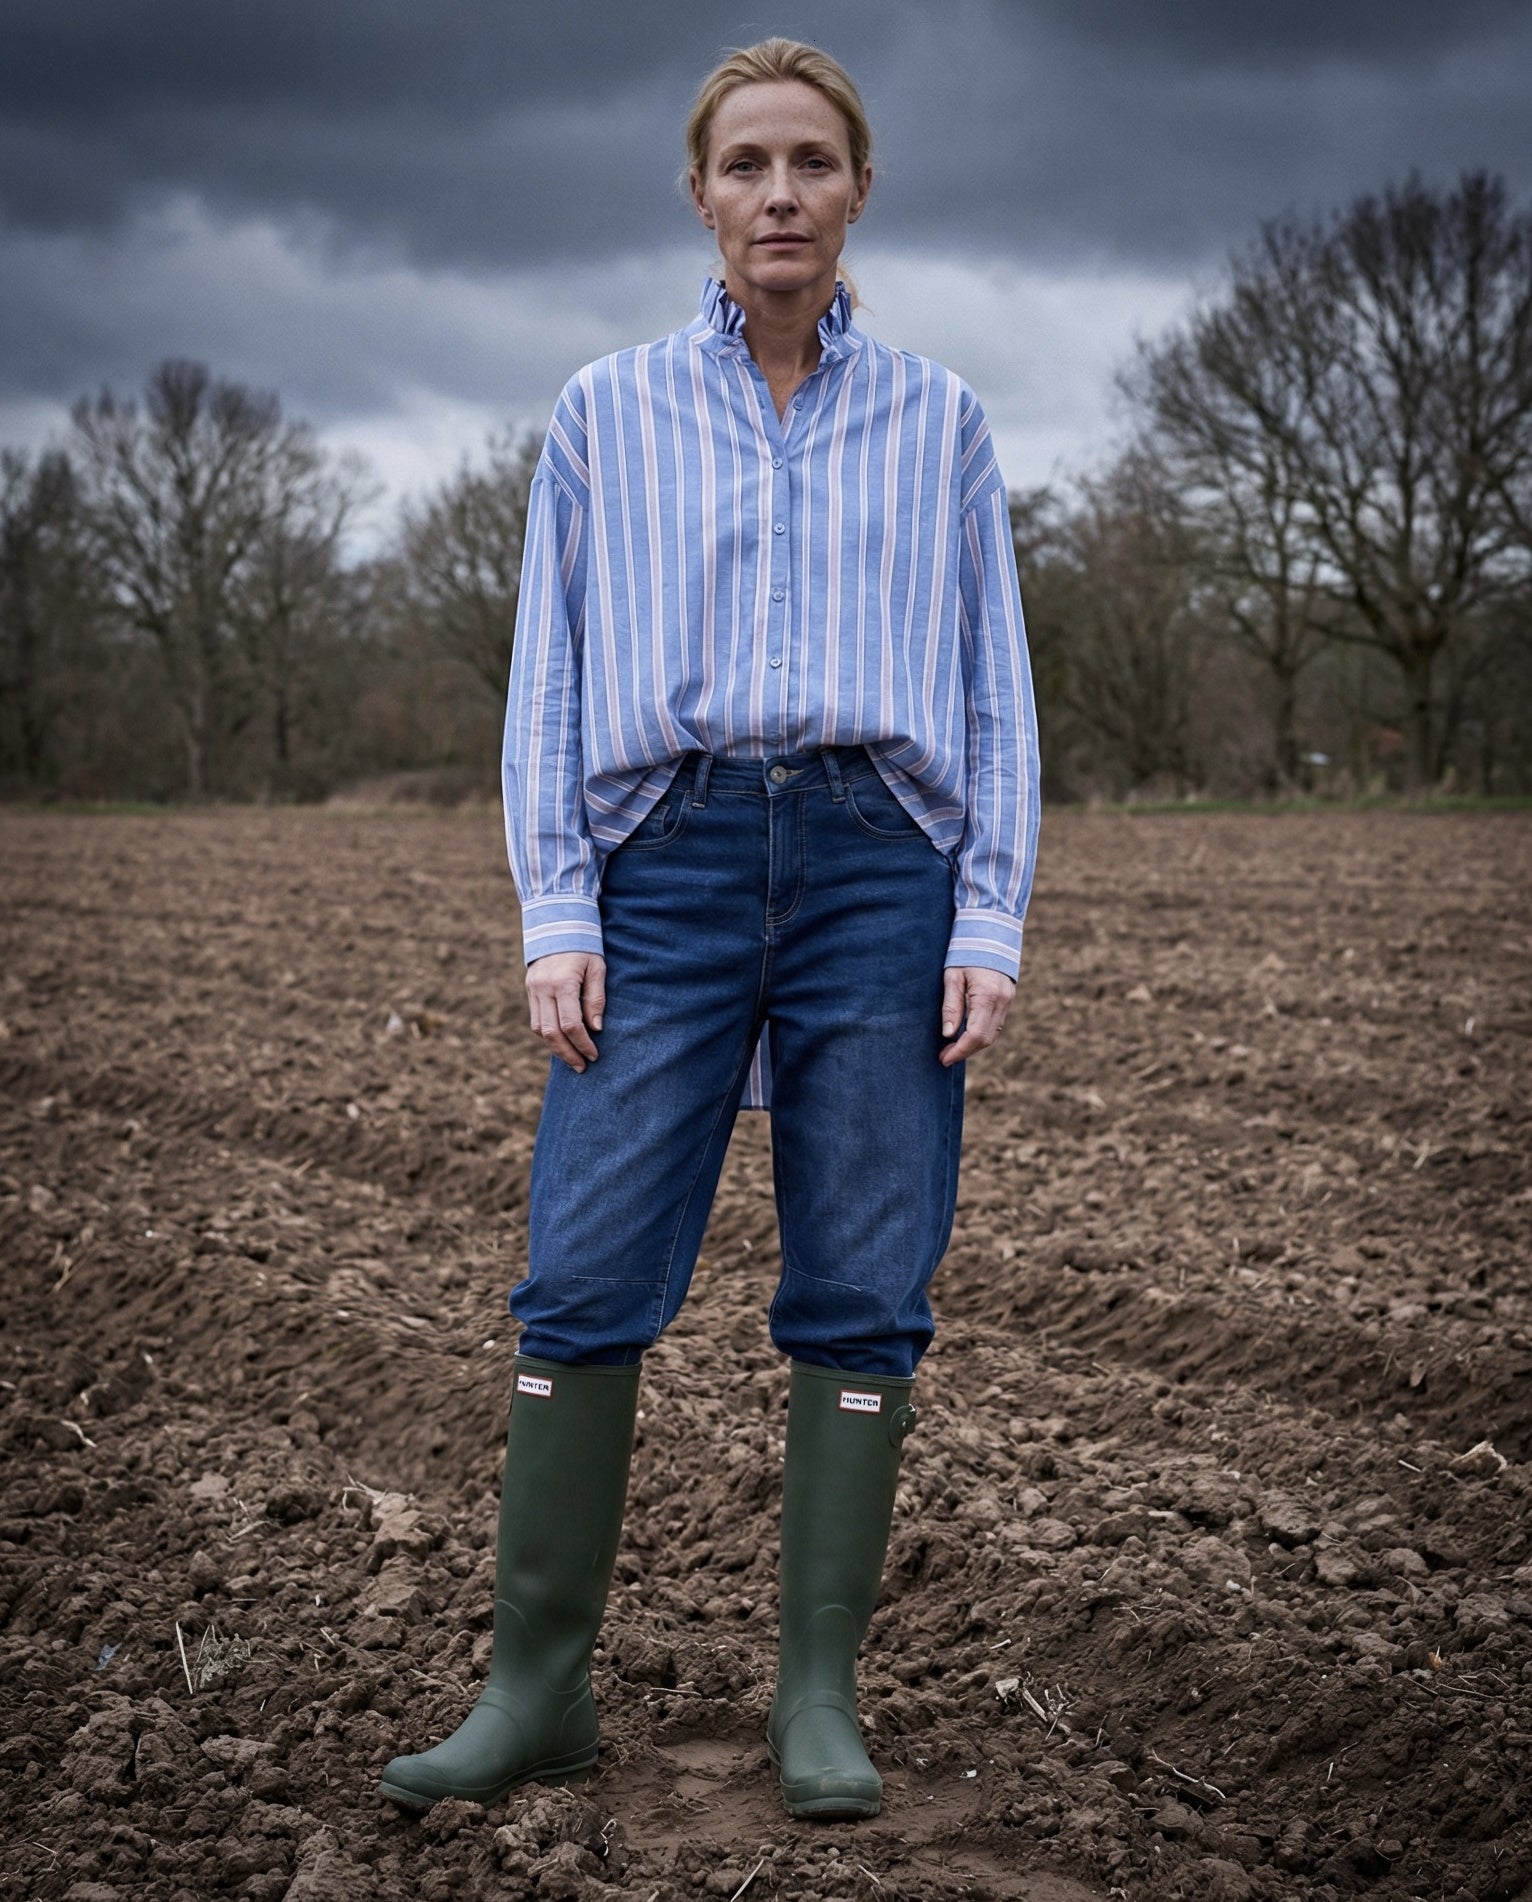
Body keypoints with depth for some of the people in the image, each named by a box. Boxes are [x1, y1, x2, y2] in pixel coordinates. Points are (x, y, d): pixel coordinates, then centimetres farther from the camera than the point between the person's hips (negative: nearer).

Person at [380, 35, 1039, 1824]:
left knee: (863, 1295, -1)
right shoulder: (607, 414, 11)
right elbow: (550, 682, 7)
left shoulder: (937, 420, 11)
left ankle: (819, 1693, 9)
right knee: (584, 1279, -6)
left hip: (882, 867, 0)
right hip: (668, 864, 0)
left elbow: (993, 690, 9)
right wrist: (554, 920, -4)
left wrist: (990, 929, -1)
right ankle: (536, 1685, 5)